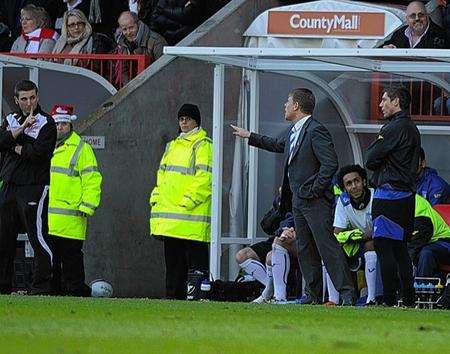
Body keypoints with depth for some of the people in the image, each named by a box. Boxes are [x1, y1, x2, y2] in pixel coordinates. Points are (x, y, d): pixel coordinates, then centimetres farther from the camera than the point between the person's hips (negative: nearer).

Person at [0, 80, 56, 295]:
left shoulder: (46, 123, -2)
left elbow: (39, 153, -15)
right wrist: (22, 128, -11)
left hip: (33, 187, -6)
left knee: (38, 237, -9)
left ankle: (42, 287, -8)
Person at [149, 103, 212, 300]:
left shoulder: (203, 145, -4)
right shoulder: (172, 146, 22)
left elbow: (204, 178, -13)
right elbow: (162, 176, 25)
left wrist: (187, 202, -19)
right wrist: (156, 198, 10)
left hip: (192, 217, -8)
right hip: (169, 217, 8)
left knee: (195, 260, -10)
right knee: (173, 260, 10)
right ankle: (173, 296, 14)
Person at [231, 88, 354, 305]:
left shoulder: (316, 131, -15)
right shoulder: (294, 132, 15)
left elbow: (331, 163, -21)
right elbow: (277, 145, 36)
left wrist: (315, 190, -17)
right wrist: (248, 136, 43)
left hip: (316, 201, -10)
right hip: (298, 201, 10)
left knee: (327, 245, -13)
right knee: (305, 250, 11)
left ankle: (347, 293, -15)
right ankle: (313, 294, 16)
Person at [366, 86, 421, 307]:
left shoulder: (395, 128, -14)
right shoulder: (412, 129, 18)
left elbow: (370, 160, -12)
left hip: (389, 193, -10)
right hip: (407, 194, 10)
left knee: (384, 247, -8)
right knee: (399, 248, 13)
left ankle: (389, 300, -12)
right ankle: (408, 299, 12)